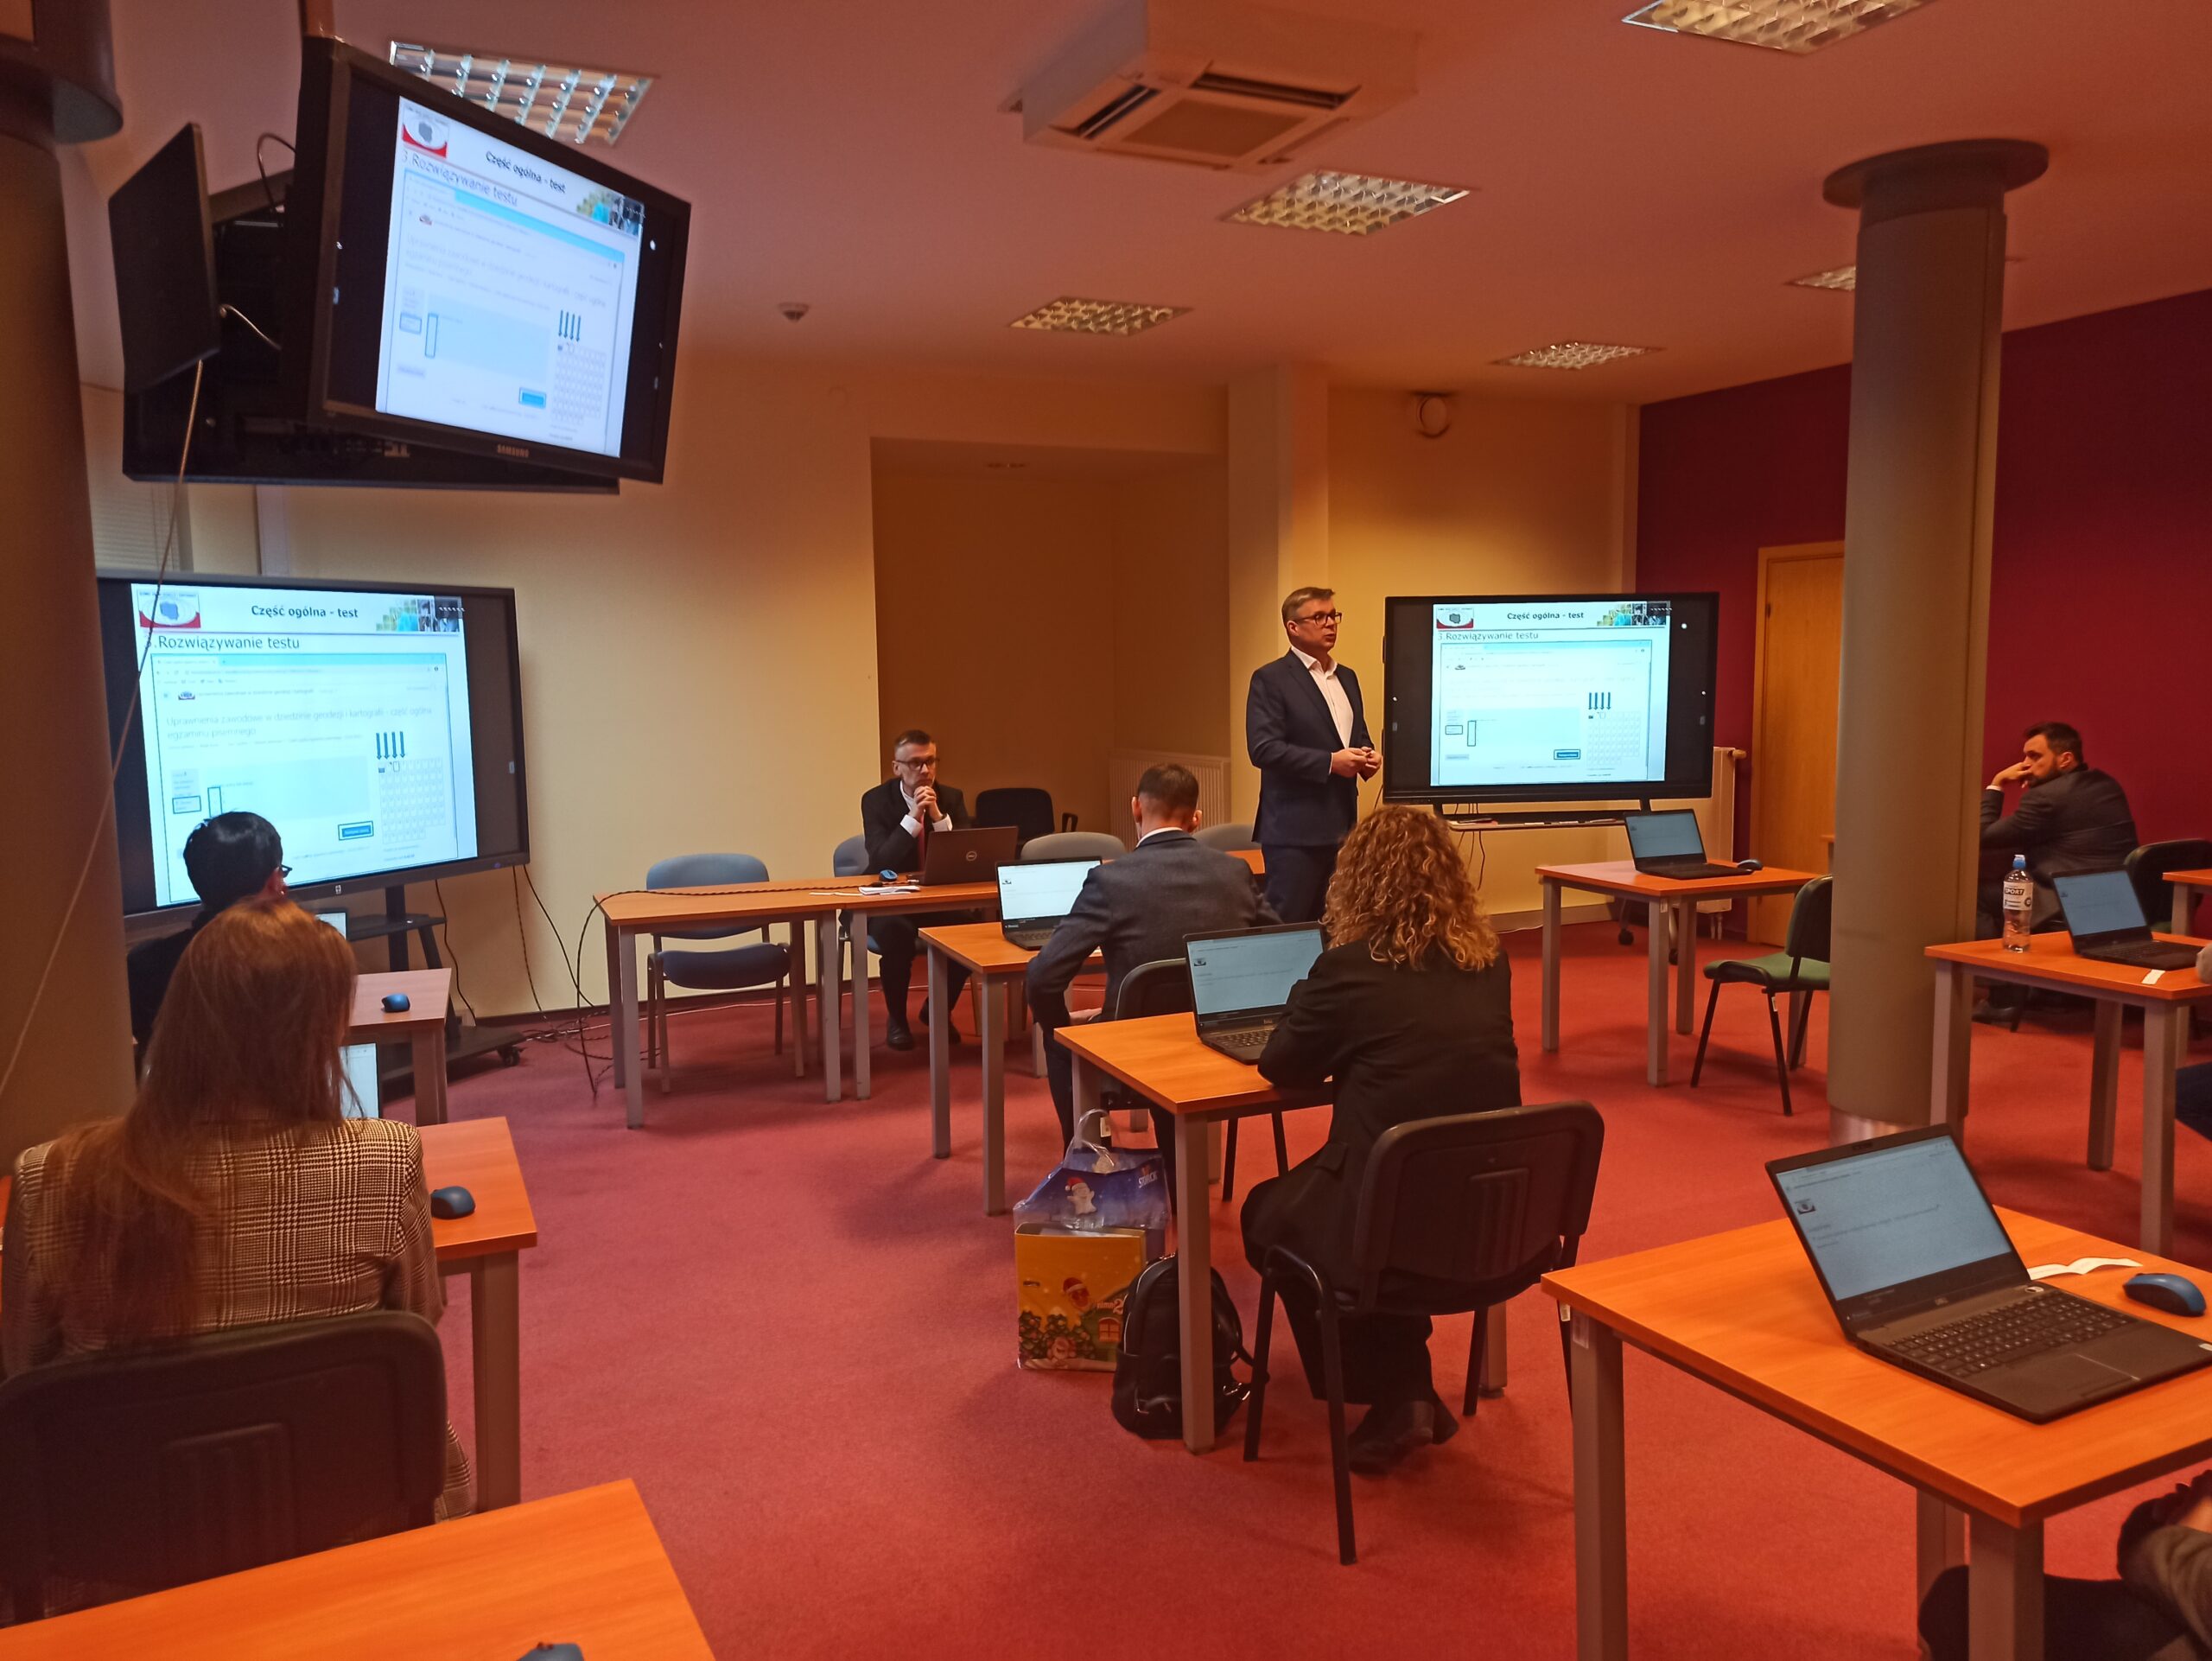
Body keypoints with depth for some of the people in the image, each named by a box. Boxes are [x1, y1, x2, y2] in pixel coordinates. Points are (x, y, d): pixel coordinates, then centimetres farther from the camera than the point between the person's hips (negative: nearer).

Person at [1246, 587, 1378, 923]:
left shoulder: (1347, 677, 17)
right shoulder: (1270, 679, -6)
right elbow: (1263, 748, -16)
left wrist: (1368, 756, 1)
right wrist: (1329, 762, -19)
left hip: (1342, 827, 7)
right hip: (1295, 829, -7)